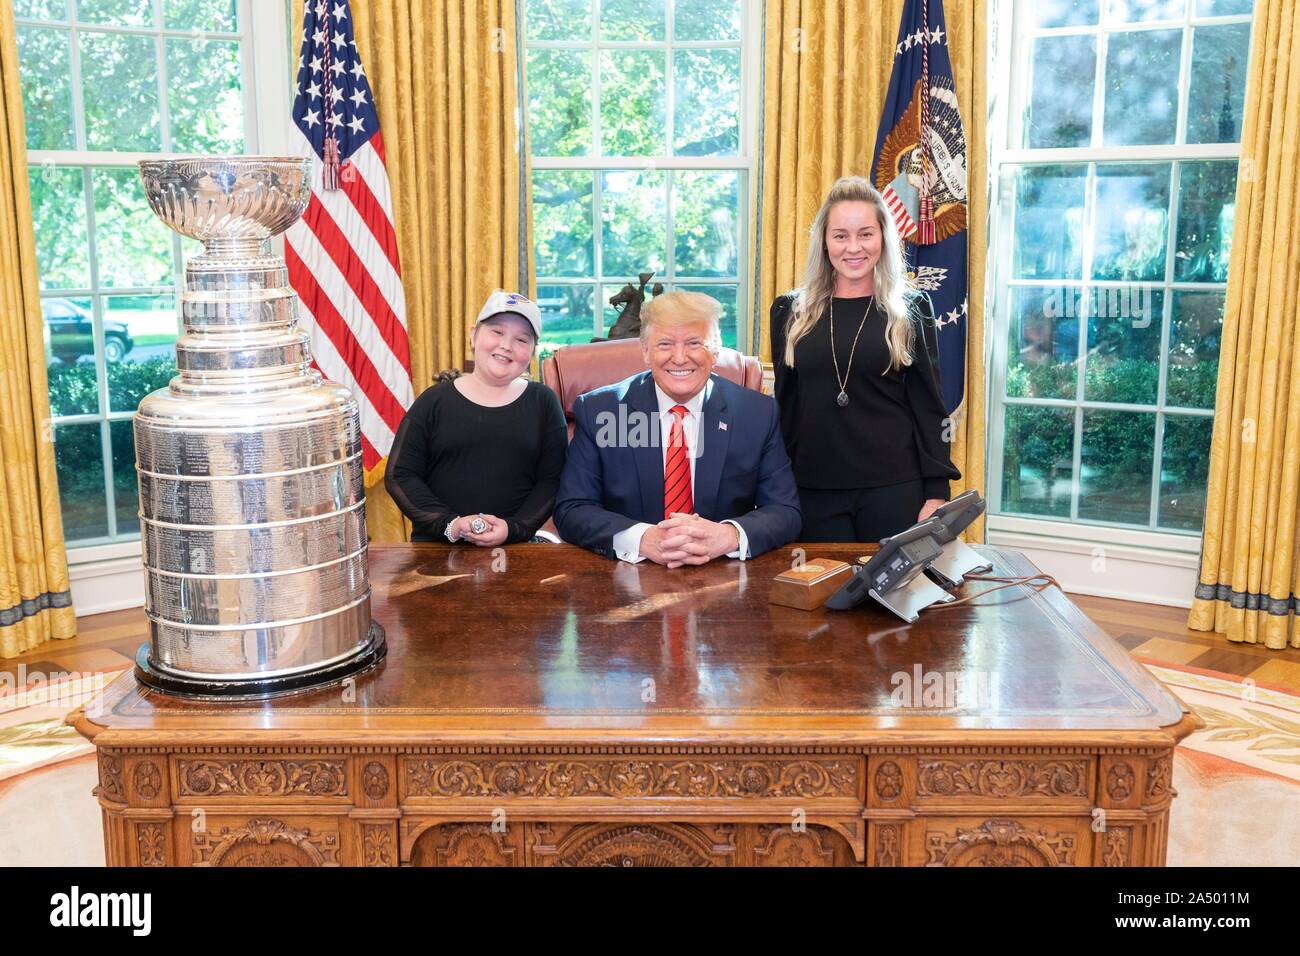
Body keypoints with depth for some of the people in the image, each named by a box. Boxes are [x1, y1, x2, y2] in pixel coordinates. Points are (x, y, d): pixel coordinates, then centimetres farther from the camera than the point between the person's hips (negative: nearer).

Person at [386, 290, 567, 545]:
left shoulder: (543, 402, 8)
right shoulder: (434, 400, 8)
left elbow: (552, 480, 4)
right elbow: (399, 476, 5)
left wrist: (514, 529, -11)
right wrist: (448, 524, -8)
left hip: (515, 549, -1)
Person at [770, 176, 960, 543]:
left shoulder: (912, 309, 3)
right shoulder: (790, 311, 7)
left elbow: (928, 405, 2)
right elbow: (784, 405, 11)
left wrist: (936, 493, -4)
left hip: (894, 488, -1)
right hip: (813, 490, 2)